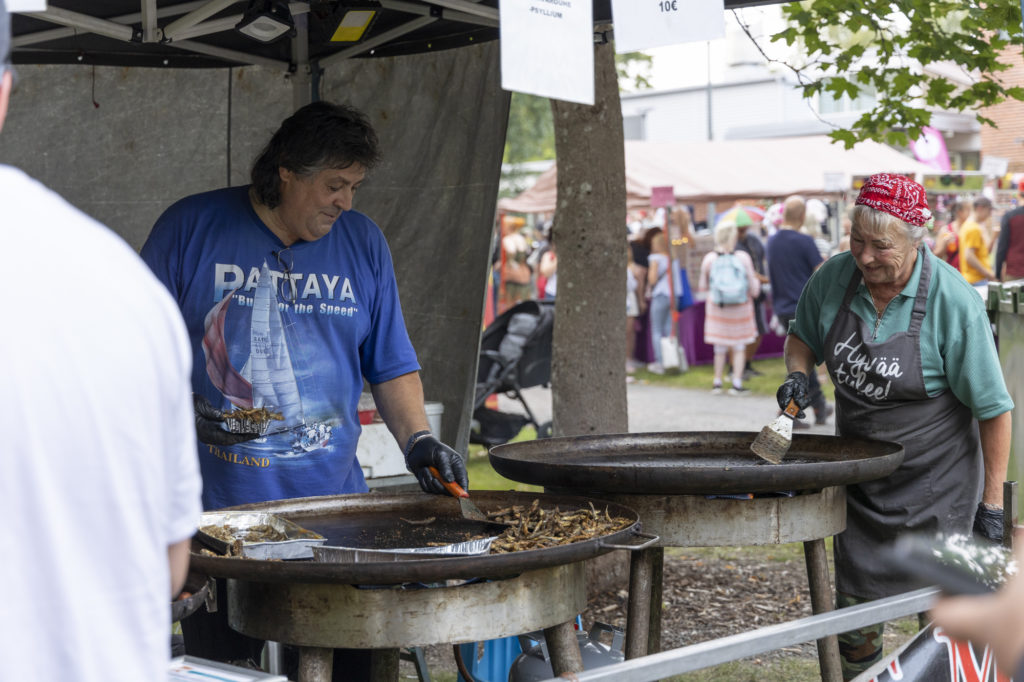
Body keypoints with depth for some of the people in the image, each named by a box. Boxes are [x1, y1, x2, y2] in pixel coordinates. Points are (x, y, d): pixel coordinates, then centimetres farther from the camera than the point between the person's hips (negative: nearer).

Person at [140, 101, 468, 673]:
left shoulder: (363, 243, 8)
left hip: (333, 504, 3)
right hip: (214, 508, -3)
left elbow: (392, 365, 12)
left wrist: (417, 439, -3)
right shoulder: (190, 228, -2)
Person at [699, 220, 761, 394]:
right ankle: (737, 383, 7)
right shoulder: (743, 257, -14)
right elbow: (754, 288, -7)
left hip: (716, 307, 1)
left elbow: (703, 286, 1)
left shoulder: (709, 259, -11)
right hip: (740, 308, -1)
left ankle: (717, 382, 18)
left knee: (720, 348, 14)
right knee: (739, 348, 10)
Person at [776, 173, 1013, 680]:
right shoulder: (834, 277, -8)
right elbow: (802, 336, 14)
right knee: (854, 609, 10)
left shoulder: (952, 300, -20)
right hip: (859, 474, 4)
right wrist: (798, 374, -7)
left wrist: (992, 502, -15)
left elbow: (993, 409, -15)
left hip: (936, 482, -4)